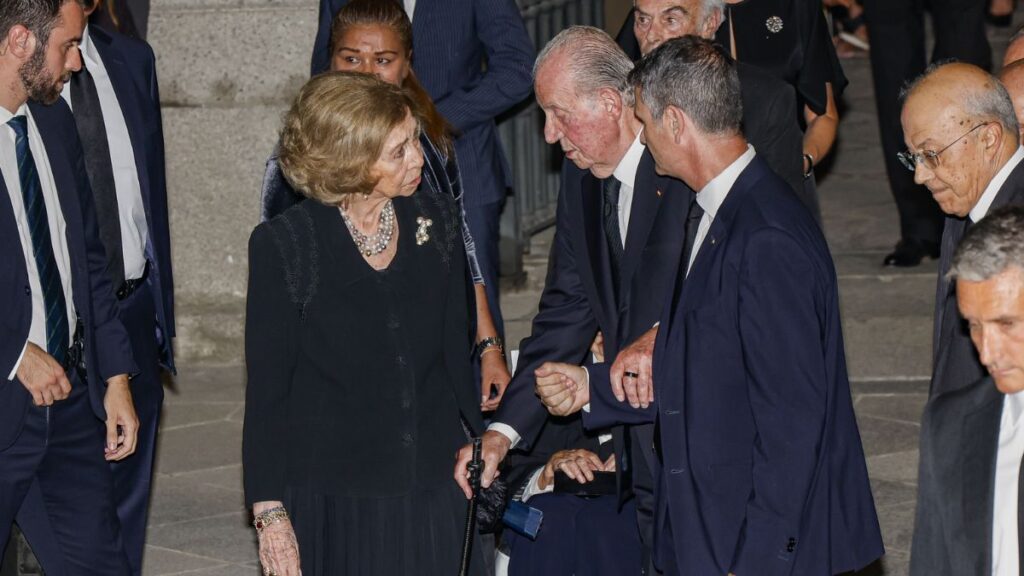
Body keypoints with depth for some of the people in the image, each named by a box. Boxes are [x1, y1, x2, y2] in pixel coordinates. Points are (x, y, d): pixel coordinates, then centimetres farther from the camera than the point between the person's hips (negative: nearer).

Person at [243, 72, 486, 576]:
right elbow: (266, 388, -6)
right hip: (331, 499, -3)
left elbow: (457, 351, 11)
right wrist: (270, 513, -8)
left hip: (434, 495, 4)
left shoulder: (437, 222, 4)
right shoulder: (283, 245, -8)